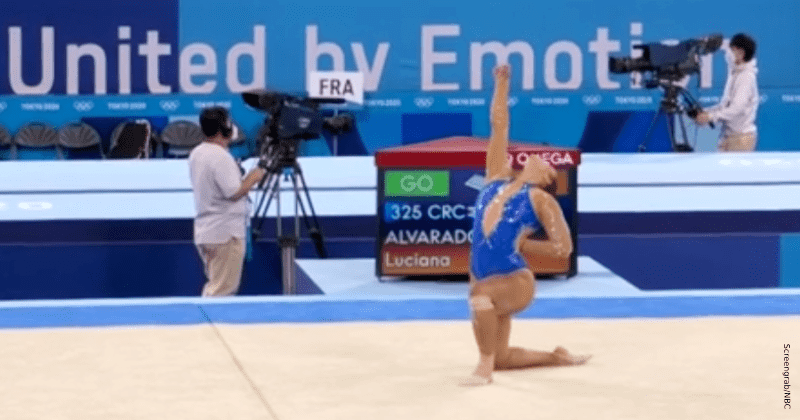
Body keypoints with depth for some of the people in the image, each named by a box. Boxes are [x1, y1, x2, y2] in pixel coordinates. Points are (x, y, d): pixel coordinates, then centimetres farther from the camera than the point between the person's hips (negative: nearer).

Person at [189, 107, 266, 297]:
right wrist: (252, 178, -6)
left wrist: (242, 177, 16)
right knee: (223, 289, -6)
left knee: (213, 285, 18)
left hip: (203, 230, 9)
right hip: (226, 233, -9)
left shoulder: (196, 154, 10)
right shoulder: (221, 157, -19)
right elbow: (234, 193, -21)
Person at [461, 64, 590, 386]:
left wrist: (520, 243, -5)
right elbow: (499, 127, 16)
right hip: (486, 281, 6)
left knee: (480, 294, -40)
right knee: (500, 359, 14)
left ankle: (485, 366, -24)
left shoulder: (542, 201, 0)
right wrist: (501, 84, 18)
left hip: (515, 281, -6)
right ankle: (556, 357, 39)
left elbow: (563, 248, -8)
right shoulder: (497, 178, 12)